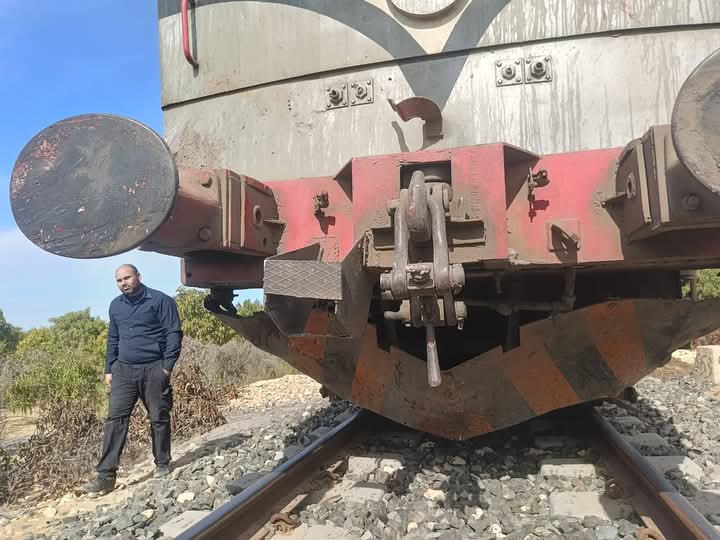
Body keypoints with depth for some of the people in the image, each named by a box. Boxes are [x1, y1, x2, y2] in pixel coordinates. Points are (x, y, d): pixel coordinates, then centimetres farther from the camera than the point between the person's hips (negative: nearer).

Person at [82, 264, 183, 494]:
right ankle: (106, 475, 1)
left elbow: (174, 333, -7)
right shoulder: (116, 305, 14)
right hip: (123, 369, 5)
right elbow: (113, 339, 21)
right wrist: (109, 369, 16)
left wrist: (167, 366, -11)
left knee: (159, 419, 5)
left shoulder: (160, 300, -5)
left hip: (153, 369, -4)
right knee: (115, 419, -2)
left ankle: (162, 465, 21)